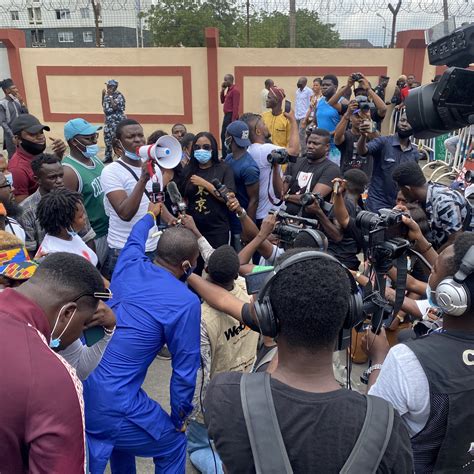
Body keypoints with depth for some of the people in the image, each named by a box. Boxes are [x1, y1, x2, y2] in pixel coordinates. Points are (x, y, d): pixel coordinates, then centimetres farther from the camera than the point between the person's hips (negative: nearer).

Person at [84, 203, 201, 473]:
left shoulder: (129, 265, 3)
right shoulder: (186, 303, -14)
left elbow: (135, 237, 28)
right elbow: (185, 370, -7)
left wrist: (151, 214, 49)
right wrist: (180, 418, 11)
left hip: (74, 388, 7)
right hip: (110, 403, -7)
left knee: (123, 435, 36)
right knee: (173, 445, 20)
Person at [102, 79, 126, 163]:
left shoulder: (119, 95, -10)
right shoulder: (107, 95, 13)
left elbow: (115, 107, -21)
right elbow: (103, 105, 19)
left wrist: (110, 96, -18)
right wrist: (103, 95, 8)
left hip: (117, 120, -8)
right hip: (108, 120, 8)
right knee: (107, 138, 11)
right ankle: (108, 157, 22)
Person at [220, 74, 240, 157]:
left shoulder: (235, 90, -13)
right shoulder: (228, 90, 15)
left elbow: (235, 106, -19)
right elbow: (222, 101, 21)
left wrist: (233, 120, -23)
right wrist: (222, 90, 8)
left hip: (231, 116, -10)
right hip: (226, 115, 10)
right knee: (223, 136, 13)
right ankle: (225, 156, 22)